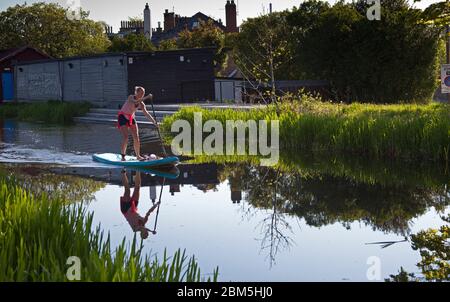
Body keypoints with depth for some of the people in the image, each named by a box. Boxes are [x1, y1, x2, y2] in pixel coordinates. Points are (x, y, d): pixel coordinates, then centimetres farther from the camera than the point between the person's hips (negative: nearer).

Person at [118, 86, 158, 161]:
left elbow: (147, 114, -8)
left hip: (131, 118, 6)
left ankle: (138, 156, 10)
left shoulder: (141, 104, -3)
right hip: (123, 117, -6)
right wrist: (146, 98, -45)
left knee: (136, 138, 0)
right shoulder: (131, 97, -17)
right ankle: (123, 156, -9)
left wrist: (154, 122, -20)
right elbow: (135, 102, -39)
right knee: (125, 137, -16)